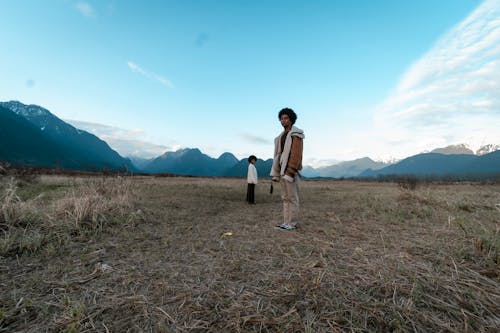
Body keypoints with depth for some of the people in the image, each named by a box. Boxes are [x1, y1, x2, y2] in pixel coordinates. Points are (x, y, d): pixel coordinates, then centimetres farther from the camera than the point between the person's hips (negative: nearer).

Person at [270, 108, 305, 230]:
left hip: (291, 170, -8)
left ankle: (292, 223, 4)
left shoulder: (296, 134, -7)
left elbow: (296, 154, -17)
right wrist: (276, 172, 12)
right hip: (282, 170, 9)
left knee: (292, 198, -4)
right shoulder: (282, 136, 19)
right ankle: (286, 222, 14)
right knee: (285, 198, 8)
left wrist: (290, 172, -23)